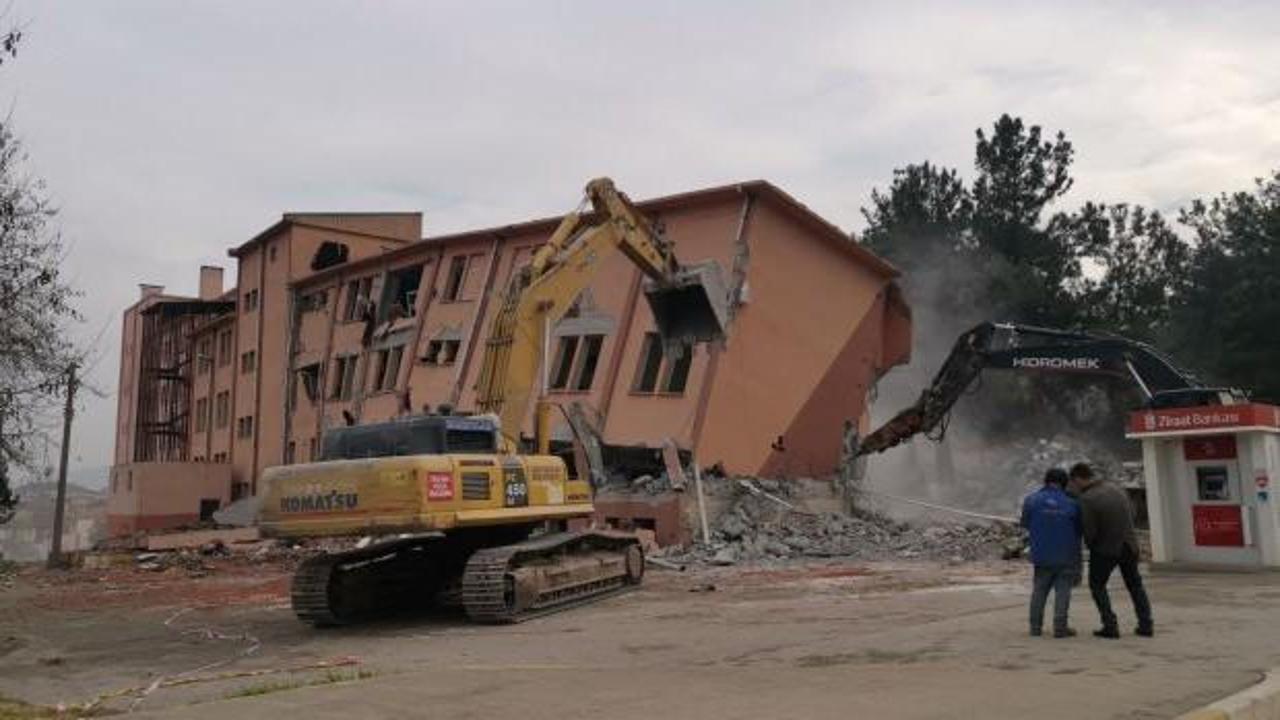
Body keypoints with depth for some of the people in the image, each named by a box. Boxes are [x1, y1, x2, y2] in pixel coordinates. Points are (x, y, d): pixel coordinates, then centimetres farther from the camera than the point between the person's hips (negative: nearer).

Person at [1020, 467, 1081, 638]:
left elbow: (1025, 523, 2)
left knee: (1039, 590, 13)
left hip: (1042, 555, 2)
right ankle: (1060, 627, 2)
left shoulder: (1032, 500, -5)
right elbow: (1078, 531, 2)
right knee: (1062, 590, 6)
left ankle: (1035, 626, 15)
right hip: (1066, 556, -1)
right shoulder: (1071, 504, -6)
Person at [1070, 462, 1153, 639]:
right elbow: (1131, 513, 10)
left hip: (1105, 548, -6)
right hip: (1129, 545, 6)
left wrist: (1090, 545, 2)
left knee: (1097, 585, 14)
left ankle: (1110, 626, 7)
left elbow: (1090, 532, -19)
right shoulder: (1116, 489, 0)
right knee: (1135, 584, 22)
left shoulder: (1086, 499, -21)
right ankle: (1146, 625, 20)